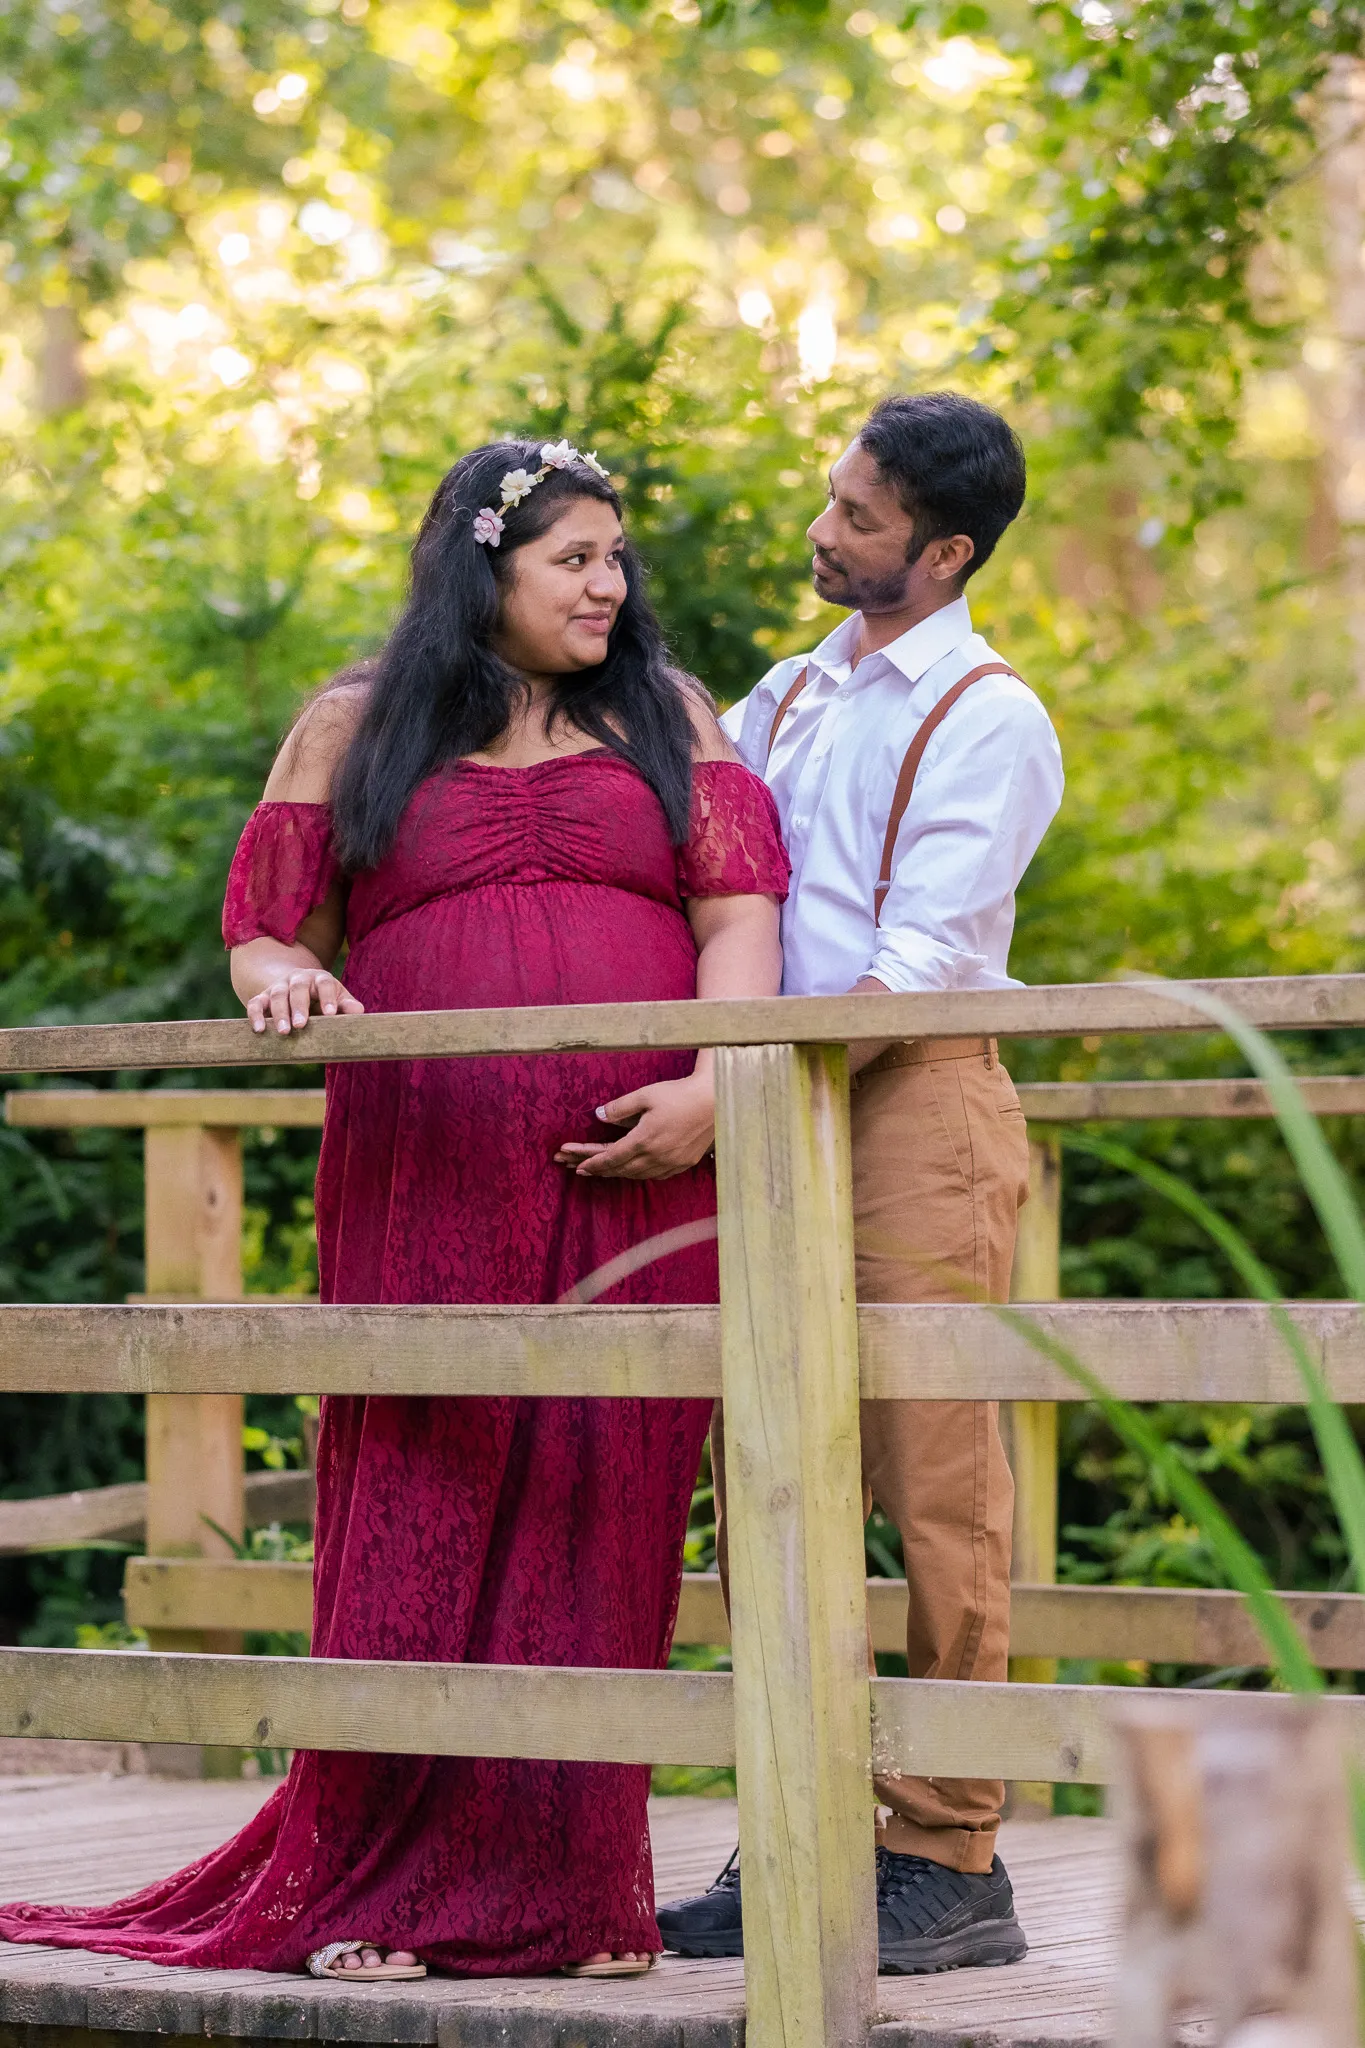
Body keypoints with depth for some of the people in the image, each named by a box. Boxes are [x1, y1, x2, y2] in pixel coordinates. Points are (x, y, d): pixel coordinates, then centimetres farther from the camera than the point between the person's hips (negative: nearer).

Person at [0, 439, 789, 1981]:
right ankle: (375, 1892, 0)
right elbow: (266, 923, 11)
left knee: (599, 1510, -1)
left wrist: (713, 1089, -10)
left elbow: (739, 913, 5)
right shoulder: (357, 728, 12)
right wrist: (285, 977, -12)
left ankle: (570, 1890, 4)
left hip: (635, 1173, 1)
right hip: (426, 1182, -1)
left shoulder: (666, 716, 14)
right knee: (420, 1504, -4)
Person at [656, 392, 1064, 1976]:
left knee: (935, 1500, -7)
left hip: (917, 1110, -7)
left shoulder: (988, 719, -5)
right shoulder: (787, 699, 18)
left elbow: (915, 964, -14)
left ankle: (949, 1864, -3)